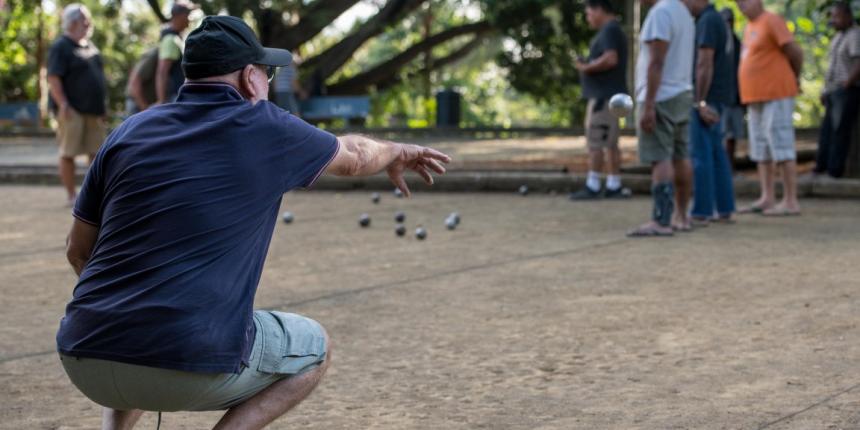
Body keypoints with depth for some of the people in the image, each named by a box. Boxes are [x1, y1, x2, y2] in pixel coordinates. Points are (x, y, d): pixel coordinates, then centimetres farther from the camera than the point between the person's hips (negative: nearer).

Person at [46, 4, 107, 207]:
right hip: (73, 110, -8)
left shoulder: (89, 45, 18)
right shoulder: (61, 47, -8)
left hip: (93, 109, 8)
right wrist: (63, 104, -22)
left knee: (97, 152, 7)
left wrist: (102, 106, 20)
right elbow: (53, 78, -15)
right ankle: (71, 195, 1)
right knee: (68, 152, -3)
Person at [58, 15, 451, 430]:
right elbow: (353, 157, 24)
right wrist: (397, 153, 46)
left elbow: (79, 250, 17)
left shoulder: (129, 131, 11)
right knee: (314, 348, 22)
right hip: (192, 370, -5)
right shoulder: (267, 129, 2)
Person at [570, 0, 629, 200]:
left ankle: (592, 187, -8)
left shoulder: (609, 30, -12)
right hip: (606, 95, 10)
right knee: (610, 143, 9)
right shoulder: (612, 30, 20)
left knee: (595, 142, -9)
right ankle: (614, 186, 10)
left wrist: (587, 68, -14)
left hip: (604, 96, -10)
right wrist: (588, 66, 9)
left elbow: (610, 59, -24)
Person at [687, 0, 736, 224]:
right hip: (715, 98, 10)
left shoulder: (708, 21, -14)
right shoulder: (716, 20, 17)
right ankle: (724, 208, 14)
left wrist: (701, 102, -22)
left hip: (706, 97, -10)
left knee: (700, 154, -7)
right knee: (716, 153, 11)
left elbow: (705, 64, -20)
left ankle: (701, 212, -7)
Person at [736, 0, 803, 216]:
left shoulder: (771, 21, -9)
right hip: (756, 96, 9)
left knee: (781, 146, -7)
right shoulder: (749, 26, 17)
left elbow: (795, 52, -12)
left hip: (776, 95, -9)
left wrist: (795, 78, 3)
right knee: (761, 149, 10)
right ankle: (767, 198, 16)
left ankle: (791, 201, -6)